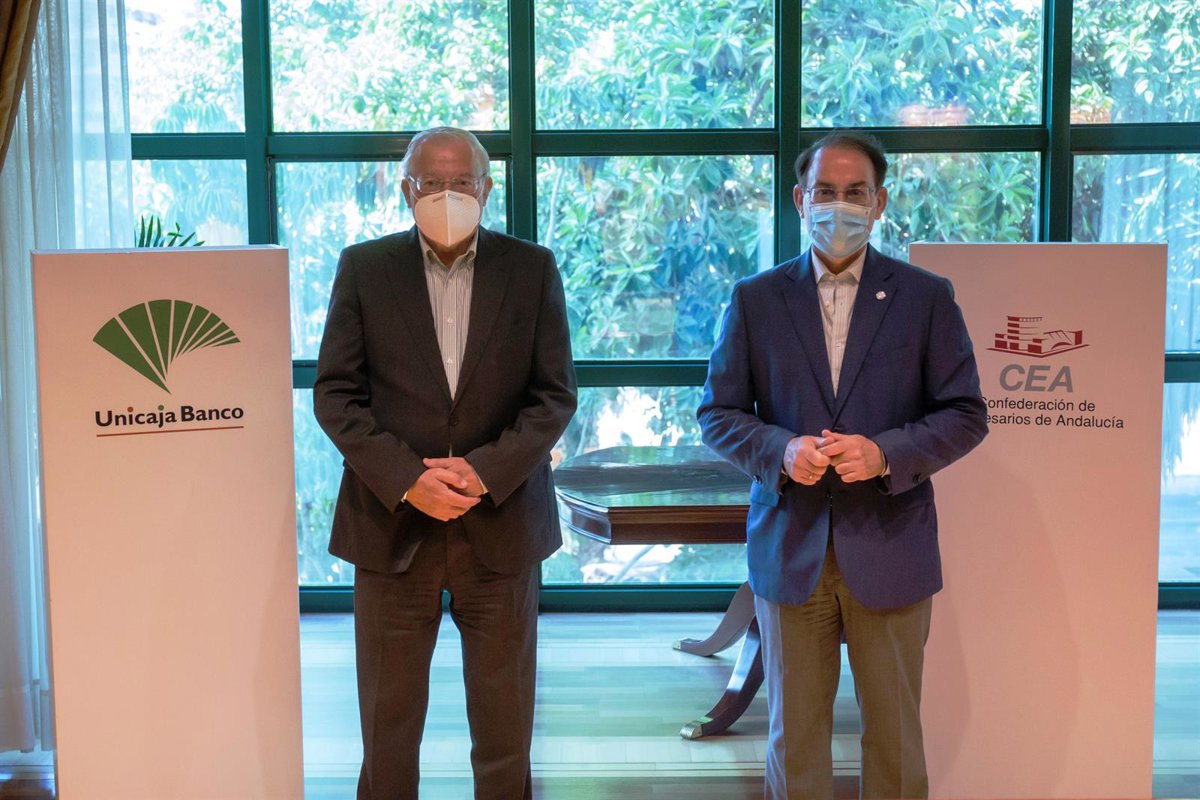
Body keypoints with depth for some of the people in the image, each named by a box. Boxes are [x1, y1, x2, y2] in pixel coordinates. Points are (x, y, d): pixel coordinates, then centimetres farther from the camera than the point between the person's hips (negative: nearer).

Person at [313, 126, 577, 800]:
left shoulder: (533, 269, 3)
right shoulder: (365, 268, 3)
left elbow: (556, 394, 0)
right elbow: (336, 393, -1)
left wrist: (486, 470, -14)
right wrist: (406, 479, -13)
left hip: (501, 523, 0)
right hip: (392, 523, 0)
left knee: (505, 718, 9)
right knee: (389, 717, 8)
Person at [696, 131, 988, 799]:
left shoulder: (927, 297, 2)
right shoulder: (755, 299, 5)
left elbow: (965, 415, 1)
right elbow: (719, 414, 5)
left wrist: (885, 453, -17)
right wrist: (782, 450, -15)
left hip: (890, 549, 0)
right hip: (790, 546, 1)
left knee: (895, 731, 11)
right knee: (794, 732, 10)